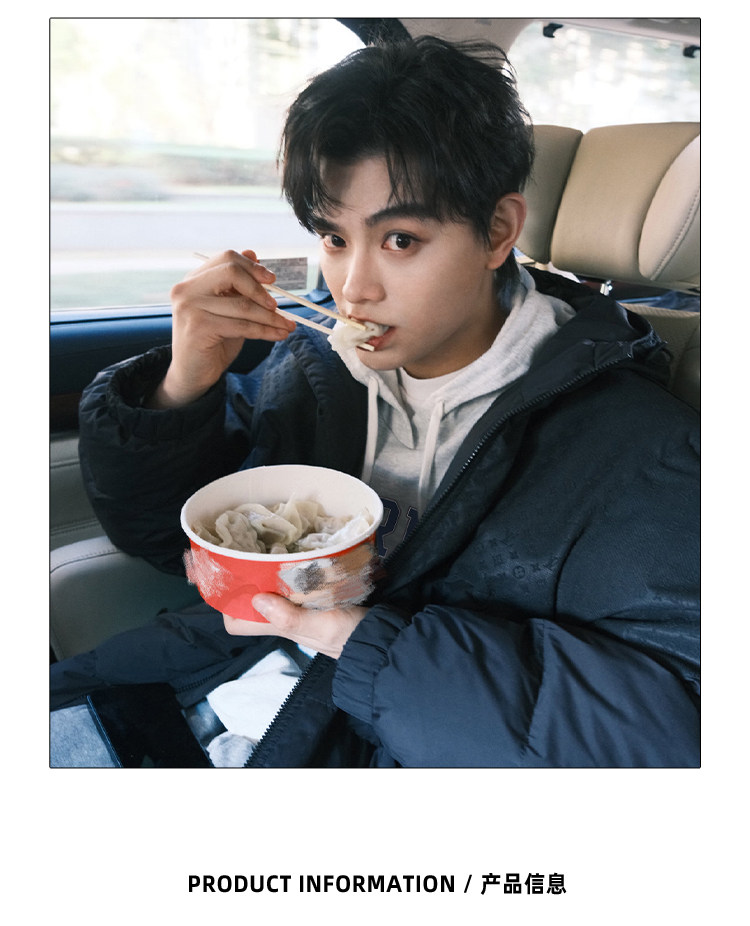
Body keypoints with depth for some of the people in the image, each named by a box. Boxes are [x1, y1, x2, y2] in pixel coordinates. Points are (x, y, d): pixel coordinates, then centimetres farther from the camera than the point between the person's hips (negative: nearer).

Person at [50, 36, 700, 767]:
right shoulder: (316, 365, 1)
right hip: (200, 711, 4)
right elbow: (159, 531, 9)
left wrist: (364, 639, -23)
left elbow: (675, 719, -19)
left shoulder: (626, 440, -12)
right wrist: (182, 388, -12)